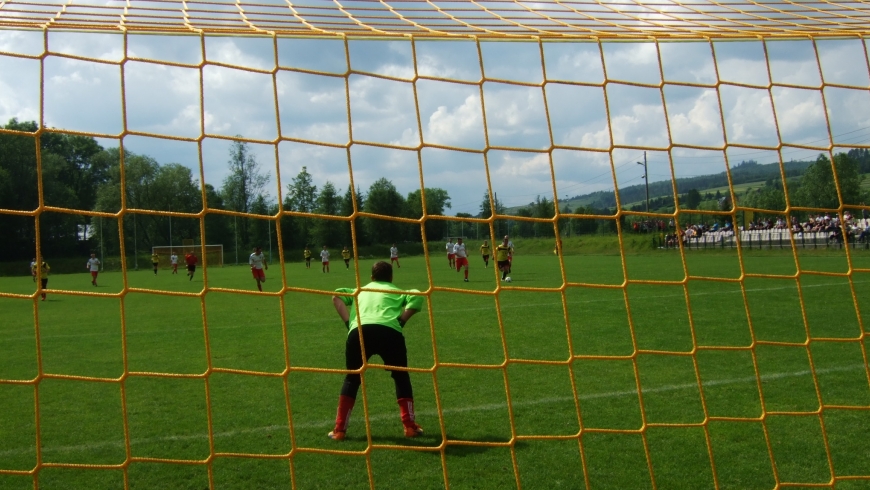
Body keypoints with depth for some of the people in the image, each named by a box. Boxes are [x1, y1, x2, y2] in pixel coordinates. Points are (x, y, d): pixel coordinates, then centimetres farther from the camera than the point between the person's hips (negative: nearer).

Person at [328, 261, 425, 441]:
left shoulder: (360, 291, 35)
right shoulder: (396, 291, 29)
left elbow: (337, 296, 18)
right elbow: (417, 297, 8)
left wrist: (349, 322, 15)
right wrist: (401, 321, 9)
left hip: (359, 331, 1)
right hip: (389, 331, -1)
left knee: (352, 379, 20)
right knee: (401, 377, 19)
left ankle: (339, 430, 15)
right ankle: (410, 426, 16)